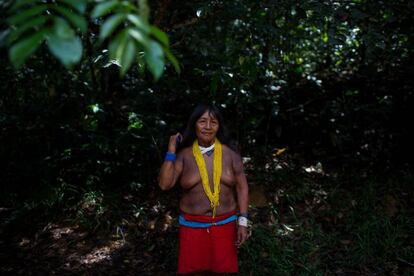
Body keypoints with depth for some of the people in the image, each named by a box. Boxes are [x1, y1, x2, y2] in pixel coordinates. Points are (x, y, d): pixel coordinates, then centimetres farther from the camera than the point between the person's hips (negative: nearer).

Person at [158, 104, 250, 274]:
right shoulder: (184, 155, -3)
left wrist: (242, 221, -6)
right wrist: (171, 151, -11)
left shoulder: (229, 153, -2)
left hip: (224, 224, 0)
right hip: (192, 225, 0)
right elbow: (165, 184, -10)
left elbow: (242, 187, 0)